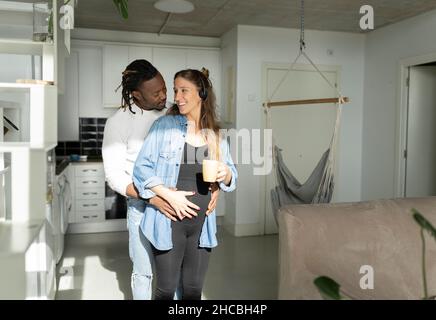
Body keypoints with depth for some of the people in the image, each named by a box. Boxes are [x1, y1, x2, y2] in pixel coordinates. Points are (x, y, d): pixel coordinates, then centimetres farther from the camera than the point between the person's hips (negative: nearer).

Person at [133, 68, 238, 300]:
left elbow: (231, 175, 12)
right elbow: (142, 167, -7)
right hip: (169, 222, -3)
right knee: (166, 288, 7)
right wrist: (170, 196, -17)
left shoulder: (215, 134, 6)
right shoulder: (165, 125, -4)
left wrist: (225, 174, -11)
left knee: (193, 289, 14)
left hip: (202, 224, 3)